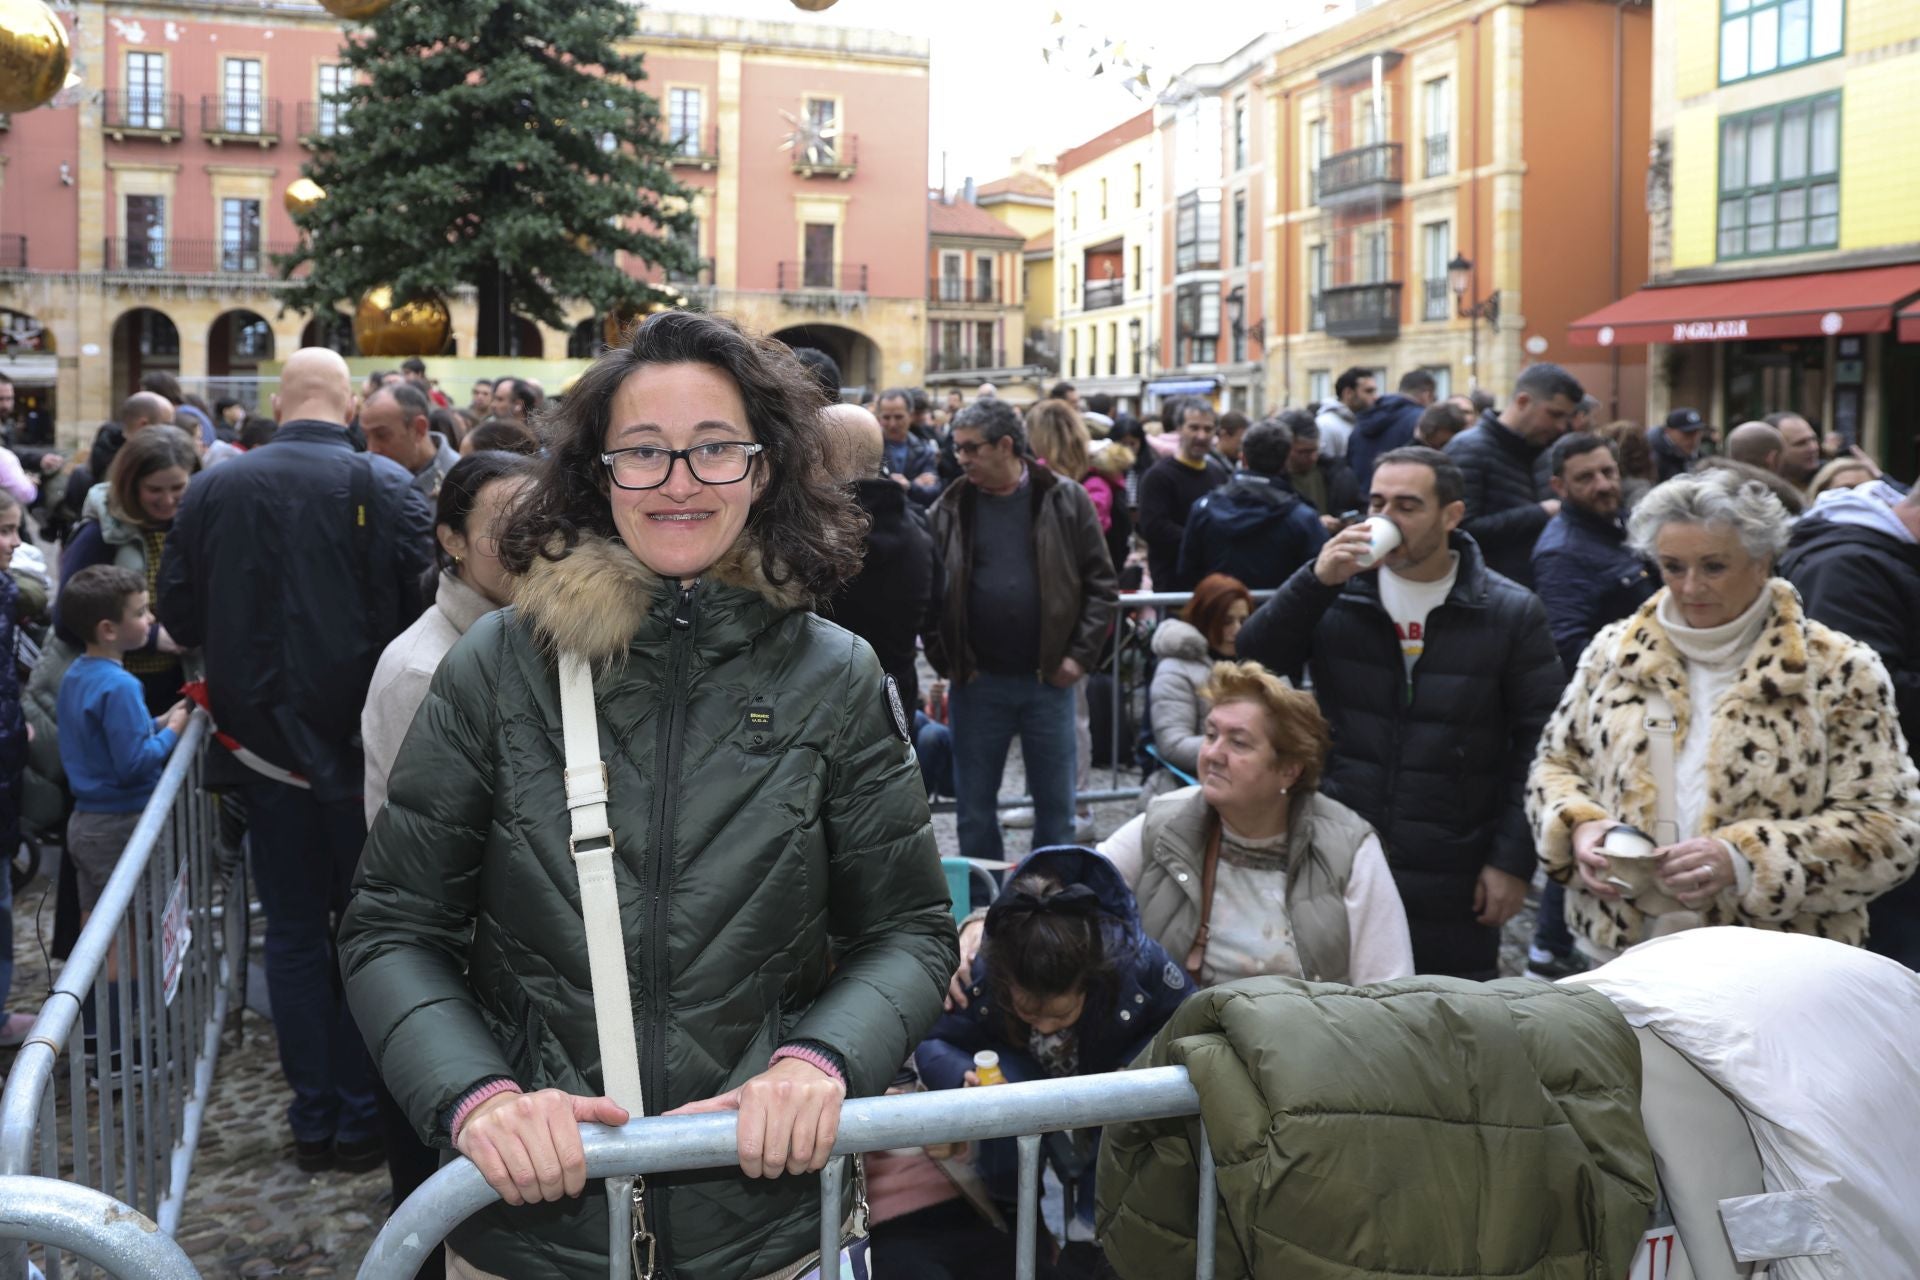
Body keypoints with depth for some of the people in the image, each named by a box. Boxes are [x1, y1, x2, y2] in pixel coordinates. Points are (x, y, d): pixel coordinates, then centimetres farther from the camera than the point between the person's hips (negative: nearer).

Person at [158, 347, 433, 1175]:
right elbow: (420, 607, -17)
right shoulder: (386, 487, -14)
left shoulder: (211, 490, -3)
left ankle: (313, 1118, 20)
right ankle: (362, 1116, 17)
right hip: (364, 742, -2)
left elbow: (180, 618, 3)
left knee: (293, 930, 13)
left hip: (265, 740, 3)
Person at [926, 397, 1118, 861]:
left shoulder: (1066, 501, -1)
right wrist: (945, 661, -3)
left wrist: (1081, 655, -6)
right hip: (977, 683, 1)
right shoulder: (950, 509, 2)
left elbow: (1101, 585, 0)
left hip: (1049, 682, -1)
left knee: (1055, 805, 9)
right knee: (975, 809, 10)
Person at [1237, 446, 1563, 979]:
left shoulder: (1511, 613, -2)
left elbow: (1536, 746, -2)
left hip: (1453, 883, -1)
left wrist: (1514, 860, -7)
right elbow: (1255, 660, -7)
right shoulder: (1338, 595, 3)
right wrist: (1317, 581, -18)